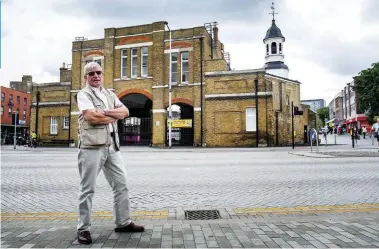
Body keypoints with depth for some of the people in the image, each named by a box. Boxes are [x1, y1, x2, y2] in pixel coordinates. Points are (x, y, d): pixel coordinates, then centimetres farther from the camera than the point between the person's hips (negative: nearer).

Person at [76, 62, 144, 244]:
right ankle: (83, 228, 13)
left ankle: (123, 222, 22)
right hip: (92, 147, -6)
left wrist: (106, 112, -10)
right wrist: (114, 116, -2)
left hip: (112, 147, 7)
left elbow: (125, 112, 5)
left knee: (121, 185, 10)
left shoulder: (110, 95, 19)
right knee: (88, 189, 2)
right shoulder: (83, 94, -1)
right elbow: (92, 117, -17)